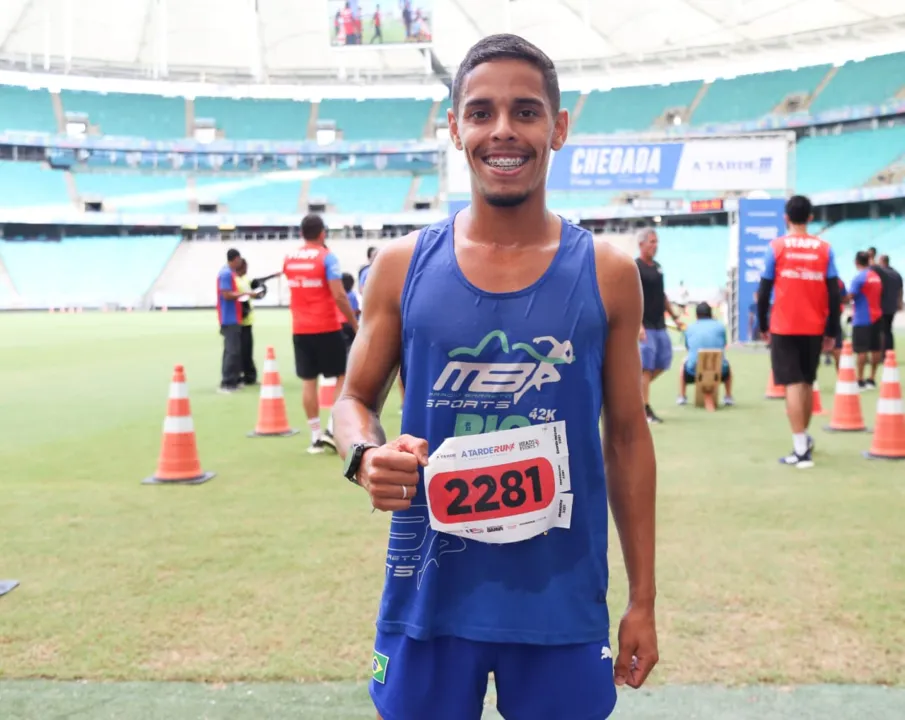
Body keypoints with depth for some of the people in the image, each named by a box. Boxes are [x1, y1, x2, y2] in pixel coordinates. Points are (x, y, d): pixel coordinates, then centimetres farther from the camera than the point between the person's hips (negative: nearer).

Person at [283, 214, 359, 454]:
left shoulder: (289, 259, 8)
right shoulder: (327, 257, -10)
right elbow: (339, 296, -16)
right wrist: (355, 324, -9)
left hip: (300, 330, 5)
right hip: (326, 328, -5)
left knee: (308, 381, 7)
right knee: (343, 376, 9)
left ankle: (315, 436, 9)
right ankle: (332, 429, -1)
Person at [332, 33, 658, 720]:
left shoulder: (607, 274, -3)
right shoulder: (403, 266, -2)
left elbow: (628, 438, 3)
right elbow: (355, 399, 7)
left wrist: (644, 601, 4)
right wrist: (366, 456, -17)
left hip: (562, 603, 0)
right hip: (428, 595, 1)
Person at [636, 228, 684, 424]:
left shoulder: (657, 266, 14)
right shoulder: (635, 268, -12)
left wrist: (674, 317, 20)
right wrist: (638, 325, -26)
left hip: (660, 325, 8)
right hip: (645, 326, -8)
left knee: (664, 362, 12)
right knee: (646, 367, -4)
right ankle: (645, 410, 2)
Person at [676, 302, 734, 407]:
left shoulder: (690, 328, 8)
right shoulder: (720, 326, 7)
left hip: (694, 371, 0)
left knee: (684, 363, 33)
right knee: (727, 367, 34)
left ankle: (682, 397, 27)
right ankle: (728, 397, 26)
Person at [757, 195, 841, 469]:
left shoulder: (776, 247, -3)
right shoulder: (825, 249, 3)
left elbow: (764, 291, -4)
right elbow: (834, 294, 1)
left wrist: (763, 326, 7)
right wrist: (832, 332, 7)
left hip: (784, 328, -3)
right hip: (814, 328, 3)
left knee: (793, 384, -4)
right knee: (807, 383, 18)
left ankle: (801, 450, -10)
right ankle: (804, 439, 32)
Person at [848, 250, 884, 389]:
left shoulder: (859, 278, -13)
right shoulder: (876, 276, 11)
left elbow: (850, 297, -19)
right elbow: (879, 295, 18)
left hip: (862, 319, -7)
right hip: (876, 317, 7)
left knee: (862, 350, -5)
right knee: (876, 349, 9)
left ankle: (861, 381, -4)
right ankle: (872, 379, 13)